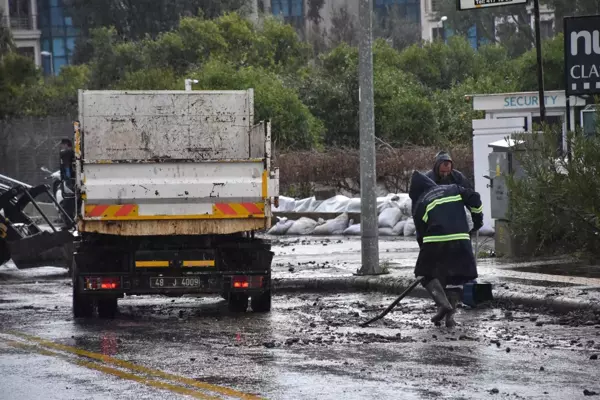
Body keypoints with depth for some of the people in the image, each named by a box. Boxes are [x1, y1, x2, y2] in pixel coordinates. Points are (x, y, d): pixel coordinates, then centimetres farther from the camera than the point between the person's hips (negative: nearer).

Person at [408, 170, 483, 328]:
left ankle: (443, 304, -9)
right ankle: (450, 315, 5)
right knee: (456, 277, 16)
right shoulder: (452, 189, 18)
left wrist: (426, 251, 21)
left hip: (435, 242, -2)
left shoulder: (419, 204, 12)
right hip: (460, 239, 2)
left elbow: (421, 234, 12)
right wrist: (478, 219, 17)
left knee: (428, 275, 15)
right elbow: (473, 198, 6)